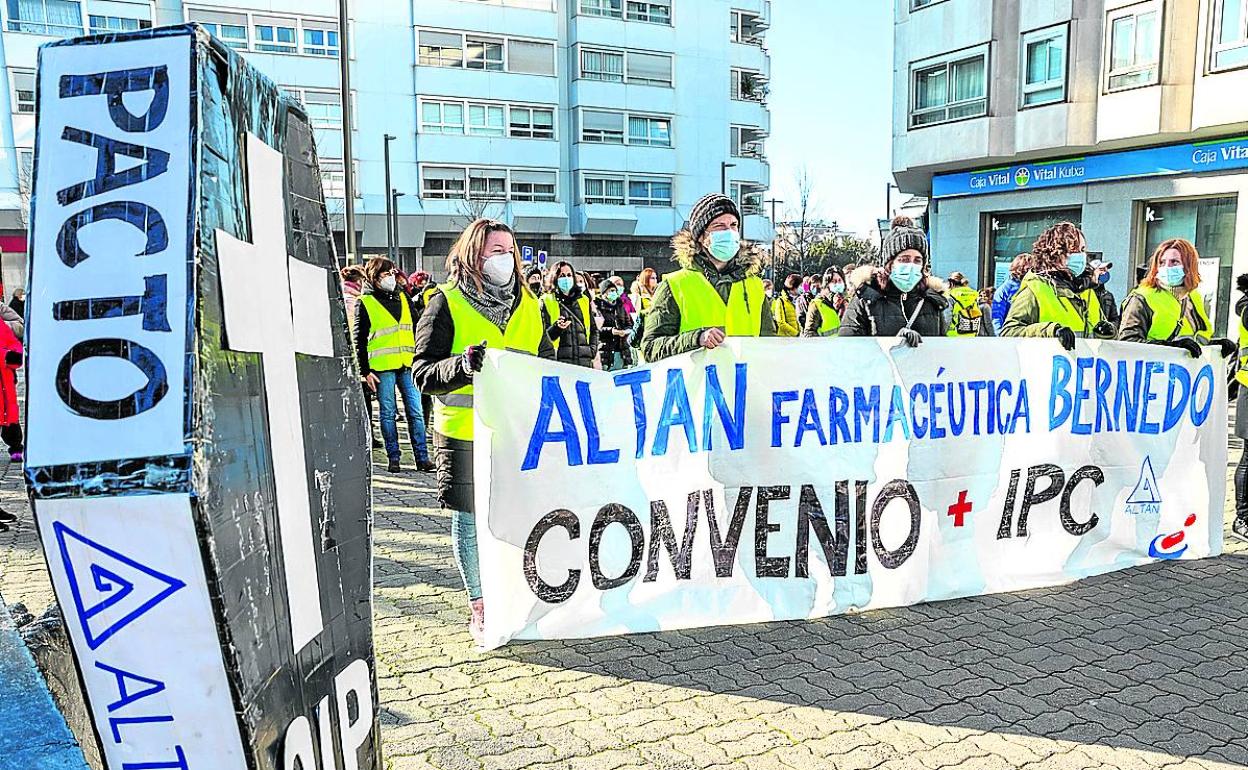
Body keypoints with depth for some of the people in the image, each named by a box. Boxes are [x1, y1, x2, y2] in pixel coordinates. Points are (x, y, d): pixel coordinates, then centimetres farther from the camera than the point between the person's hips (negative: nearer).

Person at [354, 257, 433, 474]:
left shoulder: (403, 298, 14)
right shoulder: (365, 303, 1)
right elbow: (359, 340, 0)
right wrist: (365, 371, -5)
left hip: (408, 365, 3)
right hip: (382, 367, -3)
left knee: (416, 411, 1)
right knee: (388, 413, 3)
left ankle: (422, 458, 6)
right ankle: (393, 458, 12)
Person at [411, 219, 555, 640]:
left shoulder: (527, 303, 13)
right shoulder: (447, 303, -3)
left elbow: (545, 360, 22)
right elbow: (423, 372, -7)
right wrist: (462, 364, -25)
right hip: (466, 434, -4)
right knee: (470, 519, 5)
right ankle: (480, 609, 21)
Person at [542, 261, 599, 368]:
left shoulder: (584, 300, 20)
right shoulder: (547, 301, 9)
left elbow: (593, 329, 25)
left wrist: (593, 349, 9)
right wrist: (556, 328, -14)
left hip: (585, 359, 3)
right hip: (560, 359, -3)